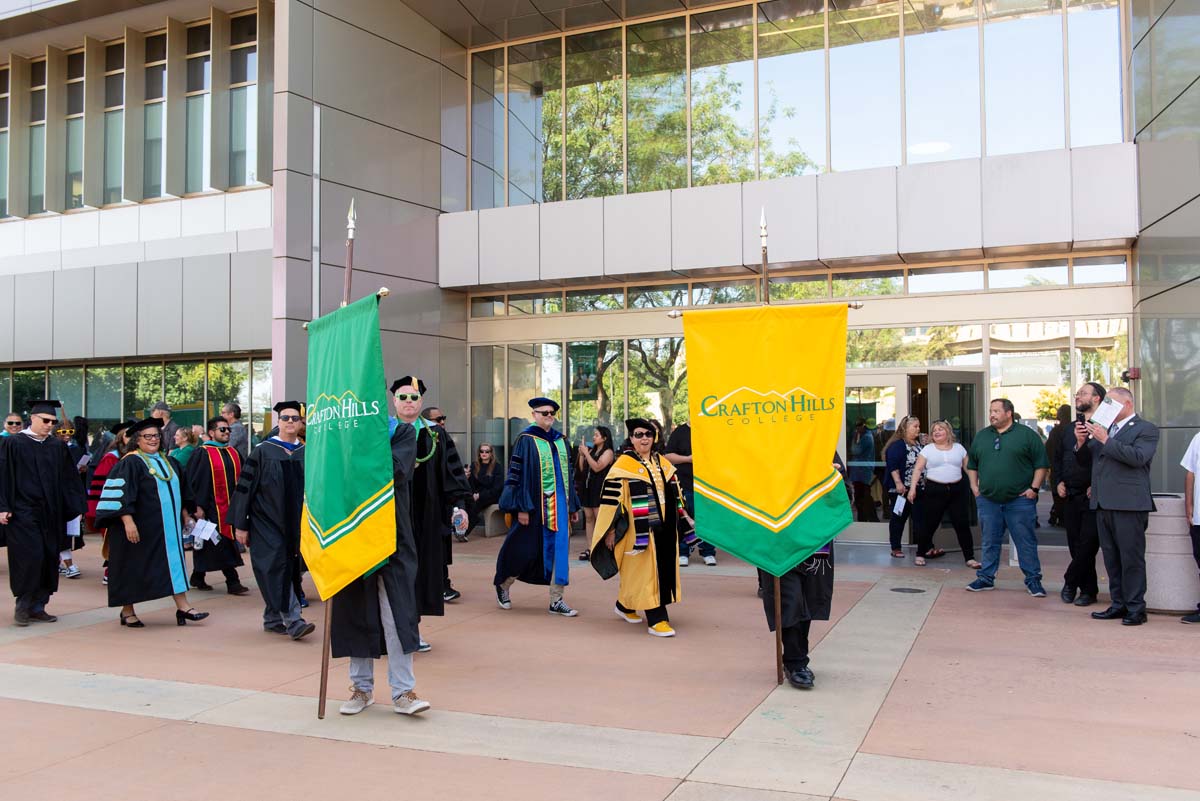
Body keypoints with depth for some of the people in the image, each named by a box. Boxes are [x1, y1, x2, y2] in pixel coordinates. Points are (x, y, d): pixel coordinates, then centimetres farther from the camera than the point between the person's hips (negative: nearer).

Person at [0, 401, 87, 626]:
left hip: (51, 513, 5)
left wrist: (77, 505, 3)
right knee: (30, 556, -9)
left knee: (49, 558, 5)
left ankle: (38, 606, 15)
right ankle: (22, 606, 6)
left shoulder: (58, 446, 10)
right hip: (23, 512, -5)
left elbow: (69, 479, 11)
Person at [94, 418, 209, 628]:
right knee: (134, 567, 4)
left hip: (168, 526, 7)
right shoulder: (130, 463, -9)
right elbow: (121, 494, -17)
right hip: (140, 527, -6)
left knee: (174, 562, 1)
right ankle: (127, 611, 17)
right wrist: (128, 521, -24)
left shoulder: (168, 461, 13)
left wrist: (185, 514, 23)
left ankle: (182, 607, 0)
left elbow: (180, 489, 24)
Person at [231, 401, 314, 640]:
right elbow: (245, 488, -3)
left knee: (285, 572, 9)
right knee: (276, 568, -12)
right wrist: (240, 525, -6)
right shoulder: (262, 452, -3)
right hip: (266, 523, -4)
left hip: (294, 525, 4)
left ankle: (272, 619, 22)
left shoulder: (307, 454, 5)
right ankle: (293, 621, -14)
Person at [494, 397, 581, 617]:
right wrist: (522, 508, -15)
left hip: (559, 504, 5)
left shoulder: (561, 440, 12)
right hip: (536, 505, -5)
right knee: (526, 550, 4)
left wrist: (573, 506, 14)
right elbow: (517, 474, -9)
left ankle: (556, 601, 9)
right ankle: (503, 584, 30)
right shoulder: (526, 440, -5)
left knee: (559, 550, 3)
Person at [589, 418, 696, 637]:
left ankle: (625, 606, 31)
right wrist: (611, 530, -11)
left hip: (664, 528, 6)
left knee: (663, 570, 13)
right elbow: (611, 499, -9)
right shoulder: (624, 465, -6)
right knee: (646, 572, -6)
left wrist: (682, 522, 17)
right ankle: (656, 620, -1)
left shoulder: (663, 464, 12)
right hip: (639, 529, -6)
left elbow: (675, 495, 18)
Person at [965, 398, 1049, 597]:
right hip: (988, 500, 4)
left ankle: (1033, 579, 11)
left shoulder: (1026, 434, -1)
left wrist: (1034, 488, -9)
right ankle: (986, 578, 18)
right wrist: (974, 486, 10)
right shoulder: (981, 437, 12)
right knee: (990, 542, 10)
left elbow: (1041, 464, -2)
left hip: (1019, 500, -4)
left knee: (1026, 541, 2)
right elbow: (971, 465, 20)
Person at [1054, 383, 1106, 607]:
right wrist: (1058, 482, 11)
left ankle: (1070, 582, 8)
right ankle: (1088, 589, 17)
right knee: (1076, 545, 8)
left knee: (1087, 544, -7)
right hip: (1070, 495, 7)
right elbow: (1056, 458, 24)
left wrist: (1096, 486, -15)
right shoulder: (1069, 429, 16)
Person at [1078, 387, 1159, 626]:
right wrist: (1082, 442, 0)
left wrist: (1106, 440, -16)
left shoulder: (1146, 429, -1)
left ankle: (1136, 608, 4)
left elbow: (1137, 457, -18)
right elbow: (1086, 461, 18)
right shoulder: (1104, 429, 18)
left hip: (1129, 505, -7)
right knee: (1111, 559, 11)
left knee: (1131, 558, -2)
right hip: (1103, 504, 7)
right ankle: (1118, 604, 19)